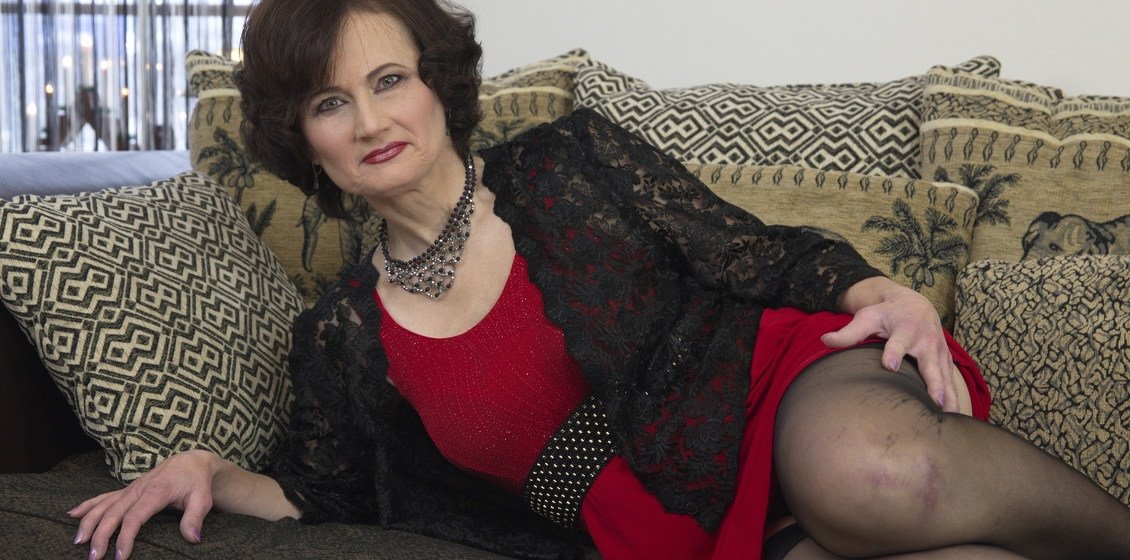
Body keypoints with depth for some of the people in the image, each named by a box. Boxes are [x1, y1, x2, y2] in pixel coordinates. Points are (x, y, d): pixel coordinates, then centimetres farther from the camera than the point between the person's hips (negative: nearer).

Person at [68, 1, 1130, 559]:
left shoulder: (570, 160, 3)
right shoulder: (341, 342, 8)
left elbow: (758, 255, 3)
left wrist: (880, 293, -14)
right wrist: (211, 470, 4)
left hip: (776, 390, 0)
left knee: (866, 469, -39)